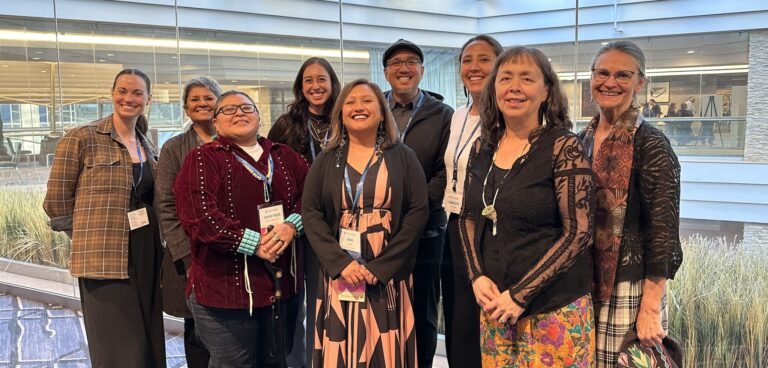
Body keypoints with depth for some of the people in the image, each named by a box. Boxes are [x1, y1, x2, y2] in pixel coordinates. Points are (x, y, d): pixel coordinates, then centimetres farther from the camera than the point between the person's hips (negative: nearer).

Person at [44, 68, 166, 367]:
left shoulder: (148, 148, 13)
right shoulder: (81, 139, -5)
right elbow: (57, 203, -3)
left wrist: (146, 240, 11)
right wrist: (92, 238, 5)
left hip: (147, 260, 6)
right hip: (105, 262, -6)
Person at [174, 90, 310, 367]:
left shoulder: (285, 157, 14)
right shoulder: (202, 159, -2)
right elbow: (199, 215, -15)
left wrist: (291, 225, -13)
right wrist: (253, 243, -19)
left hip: (283, 284, 5)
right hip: (226, 287, -5)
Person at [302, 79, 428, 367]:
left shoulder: (403, 157, 3)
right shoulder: (327, 160, 7)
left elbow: (418, 211, -5)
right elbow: (310, 212, 0)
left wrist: (381, 266, -13)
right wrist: (341, 262, -13)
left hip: (389, 275, -1)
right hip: (339, 274, 1)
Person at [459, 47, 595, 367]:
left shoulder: (563, 146, -12)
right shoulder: (483, 148, 4)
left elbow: (579, 232, -15)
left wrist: (521, 294, -15)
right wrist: (478, 277, -3)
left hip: (555, 308, -5)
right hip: (495, 303, 5)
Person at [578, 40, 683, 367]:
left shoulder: (650, 145, -12)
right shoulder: (583, 140, 7)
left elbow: (663, 232, -15)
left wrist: (650, 309, -17)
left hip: (628, 289, -6)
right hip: (581, 284, 6)